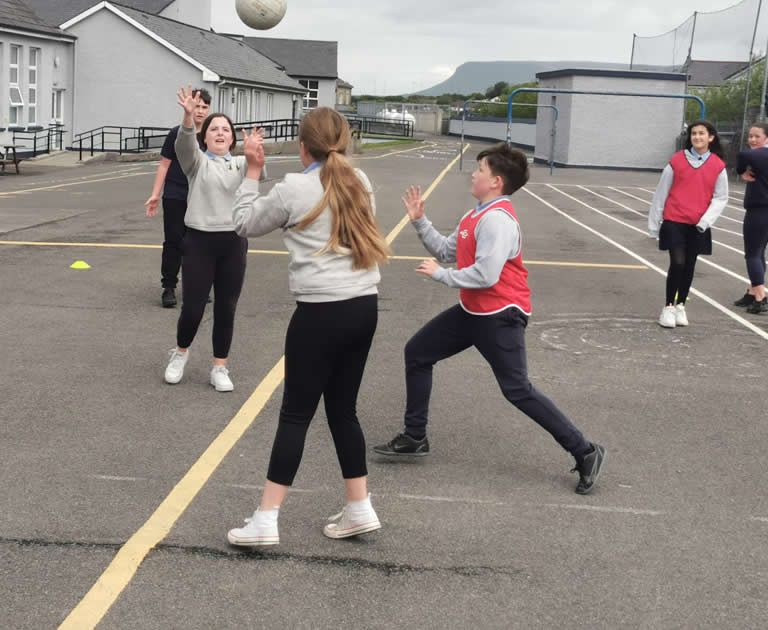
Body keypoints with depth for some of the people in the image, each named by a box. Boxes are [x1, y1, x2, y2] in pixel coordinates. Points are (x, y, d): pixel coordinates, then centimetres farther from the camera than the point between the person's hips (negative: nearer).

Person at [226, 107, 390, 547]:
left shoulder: (293, 190, -7)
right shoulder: (360, 182, 7)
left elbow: (245, 223, 6)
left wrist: (253, 171, 14)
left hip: (322, 312, -6)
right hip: (365, 306, 6)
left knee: (296, 413, -1)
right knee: (343, 409, 16)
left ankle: (266, 519, 2)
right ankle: (360, 509, 20)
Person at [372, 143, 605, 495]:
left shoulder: (496, 219, -21)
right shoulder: (477, 215, 11)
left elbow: (485, 275, -29)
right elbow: (446, 251, 17)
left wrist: (439, 275, -17)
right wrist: (419, 221, 9)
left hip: (500, 317, -11)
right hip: (472, 311, 11)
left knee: (517, 391, -11)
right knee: (417, 352, 13)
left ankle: (585, 453, 0)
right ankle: (414, 439, 22)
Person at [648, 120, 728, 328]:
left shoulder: (718, 166, 0)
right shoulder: (677, 160, -3)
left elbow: (720, 198, 2)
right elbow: (661, 193, 2)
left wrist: (706, 220, -13)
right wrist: (653, 225, 4)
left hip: (699, 226, 2)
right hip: (674, 222, -2)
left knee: (689, 266, 9)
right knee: (677, 263, -9)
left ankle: (680, 305, 24)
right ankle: (668, 307, 4)